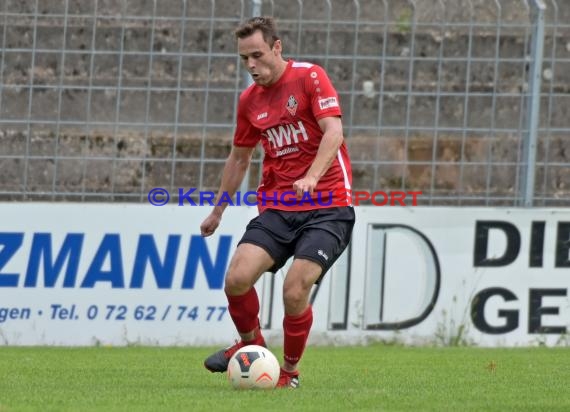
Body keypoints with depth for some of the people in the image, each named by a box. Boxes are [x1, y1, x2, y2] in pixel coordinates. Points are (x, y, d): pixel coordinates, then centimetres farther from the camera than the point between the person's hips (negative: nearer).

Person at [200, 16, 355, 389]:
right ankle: (251, 343, 15)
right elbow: (239, 158, 25)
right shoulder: (250, 100, 12)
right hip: (276, 208, 5)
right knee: (236, 279, -14)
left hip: (327, 207, -5)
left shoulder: (310, 77, -6)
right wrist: (218, 211, 30)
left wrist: (311, 177, -34)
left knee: (294, 292, -18)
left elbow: (333, 131, -18)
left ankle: (290, 371, 7)